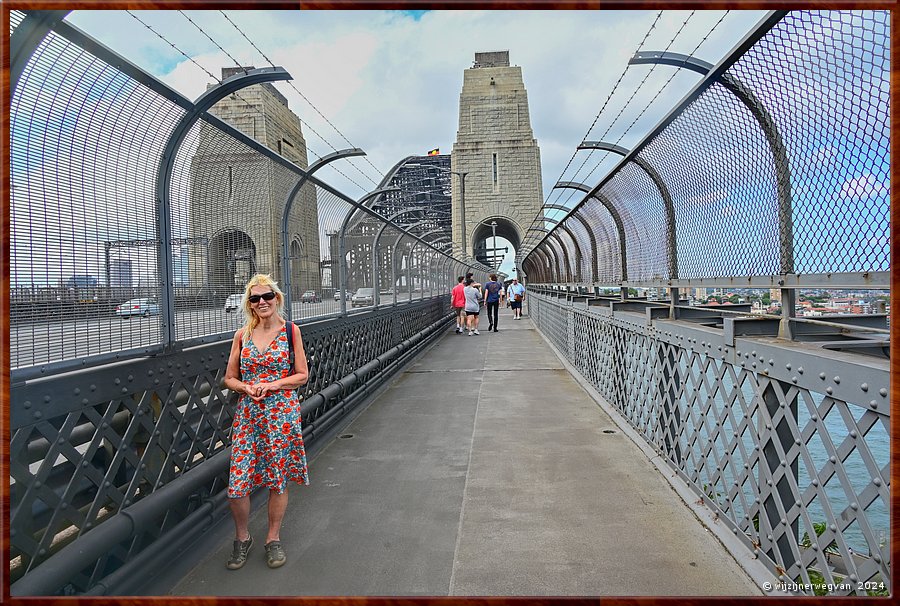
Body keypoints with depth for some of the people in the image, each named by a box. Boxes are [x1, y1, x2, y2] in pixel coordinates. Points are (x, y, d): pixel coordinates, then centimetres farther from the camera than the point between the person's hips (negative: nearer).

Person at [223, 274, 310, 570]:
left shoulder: (290, 330, -1)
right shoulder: (242, 335, 5)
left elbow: (303, 375, -1)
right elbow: (229, 378, 9)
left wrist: (272, 385, -14)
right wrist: (248, 388, -11)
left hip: (282, 413, -2)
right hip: (248, 414, 2)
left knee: (278, 479, 9)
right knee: (237, 483, 0)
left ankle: (273, 538, 30)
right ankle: (242, 538, 26)